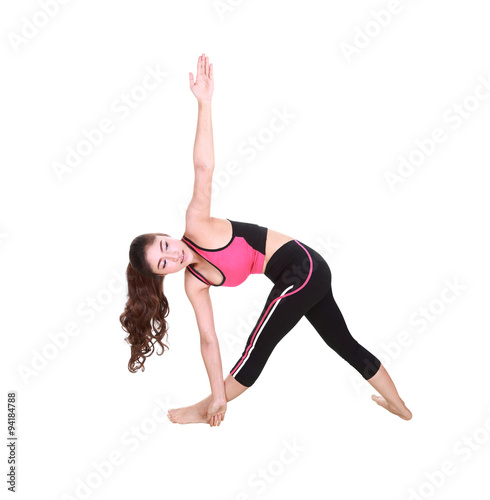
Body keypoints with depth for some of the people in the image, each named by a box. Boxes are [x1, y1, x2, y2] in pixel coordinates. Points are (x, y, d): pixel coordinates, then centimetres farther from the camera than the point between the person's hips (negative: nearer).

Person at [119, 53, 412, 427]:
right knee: (344, 343, 21)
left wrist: (204, 102, -36)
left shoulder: (196, 227, -15)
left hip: (301, 266, -8)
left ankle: (205, 410, 26)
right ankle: (399, 406, 39)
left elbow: (204, 168, -27)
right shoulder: (194, 283, 3)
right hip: (298, 276, 8)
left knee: (257, 348, 3)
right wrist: (219, 395, 5)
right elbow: (209, 340, 4)